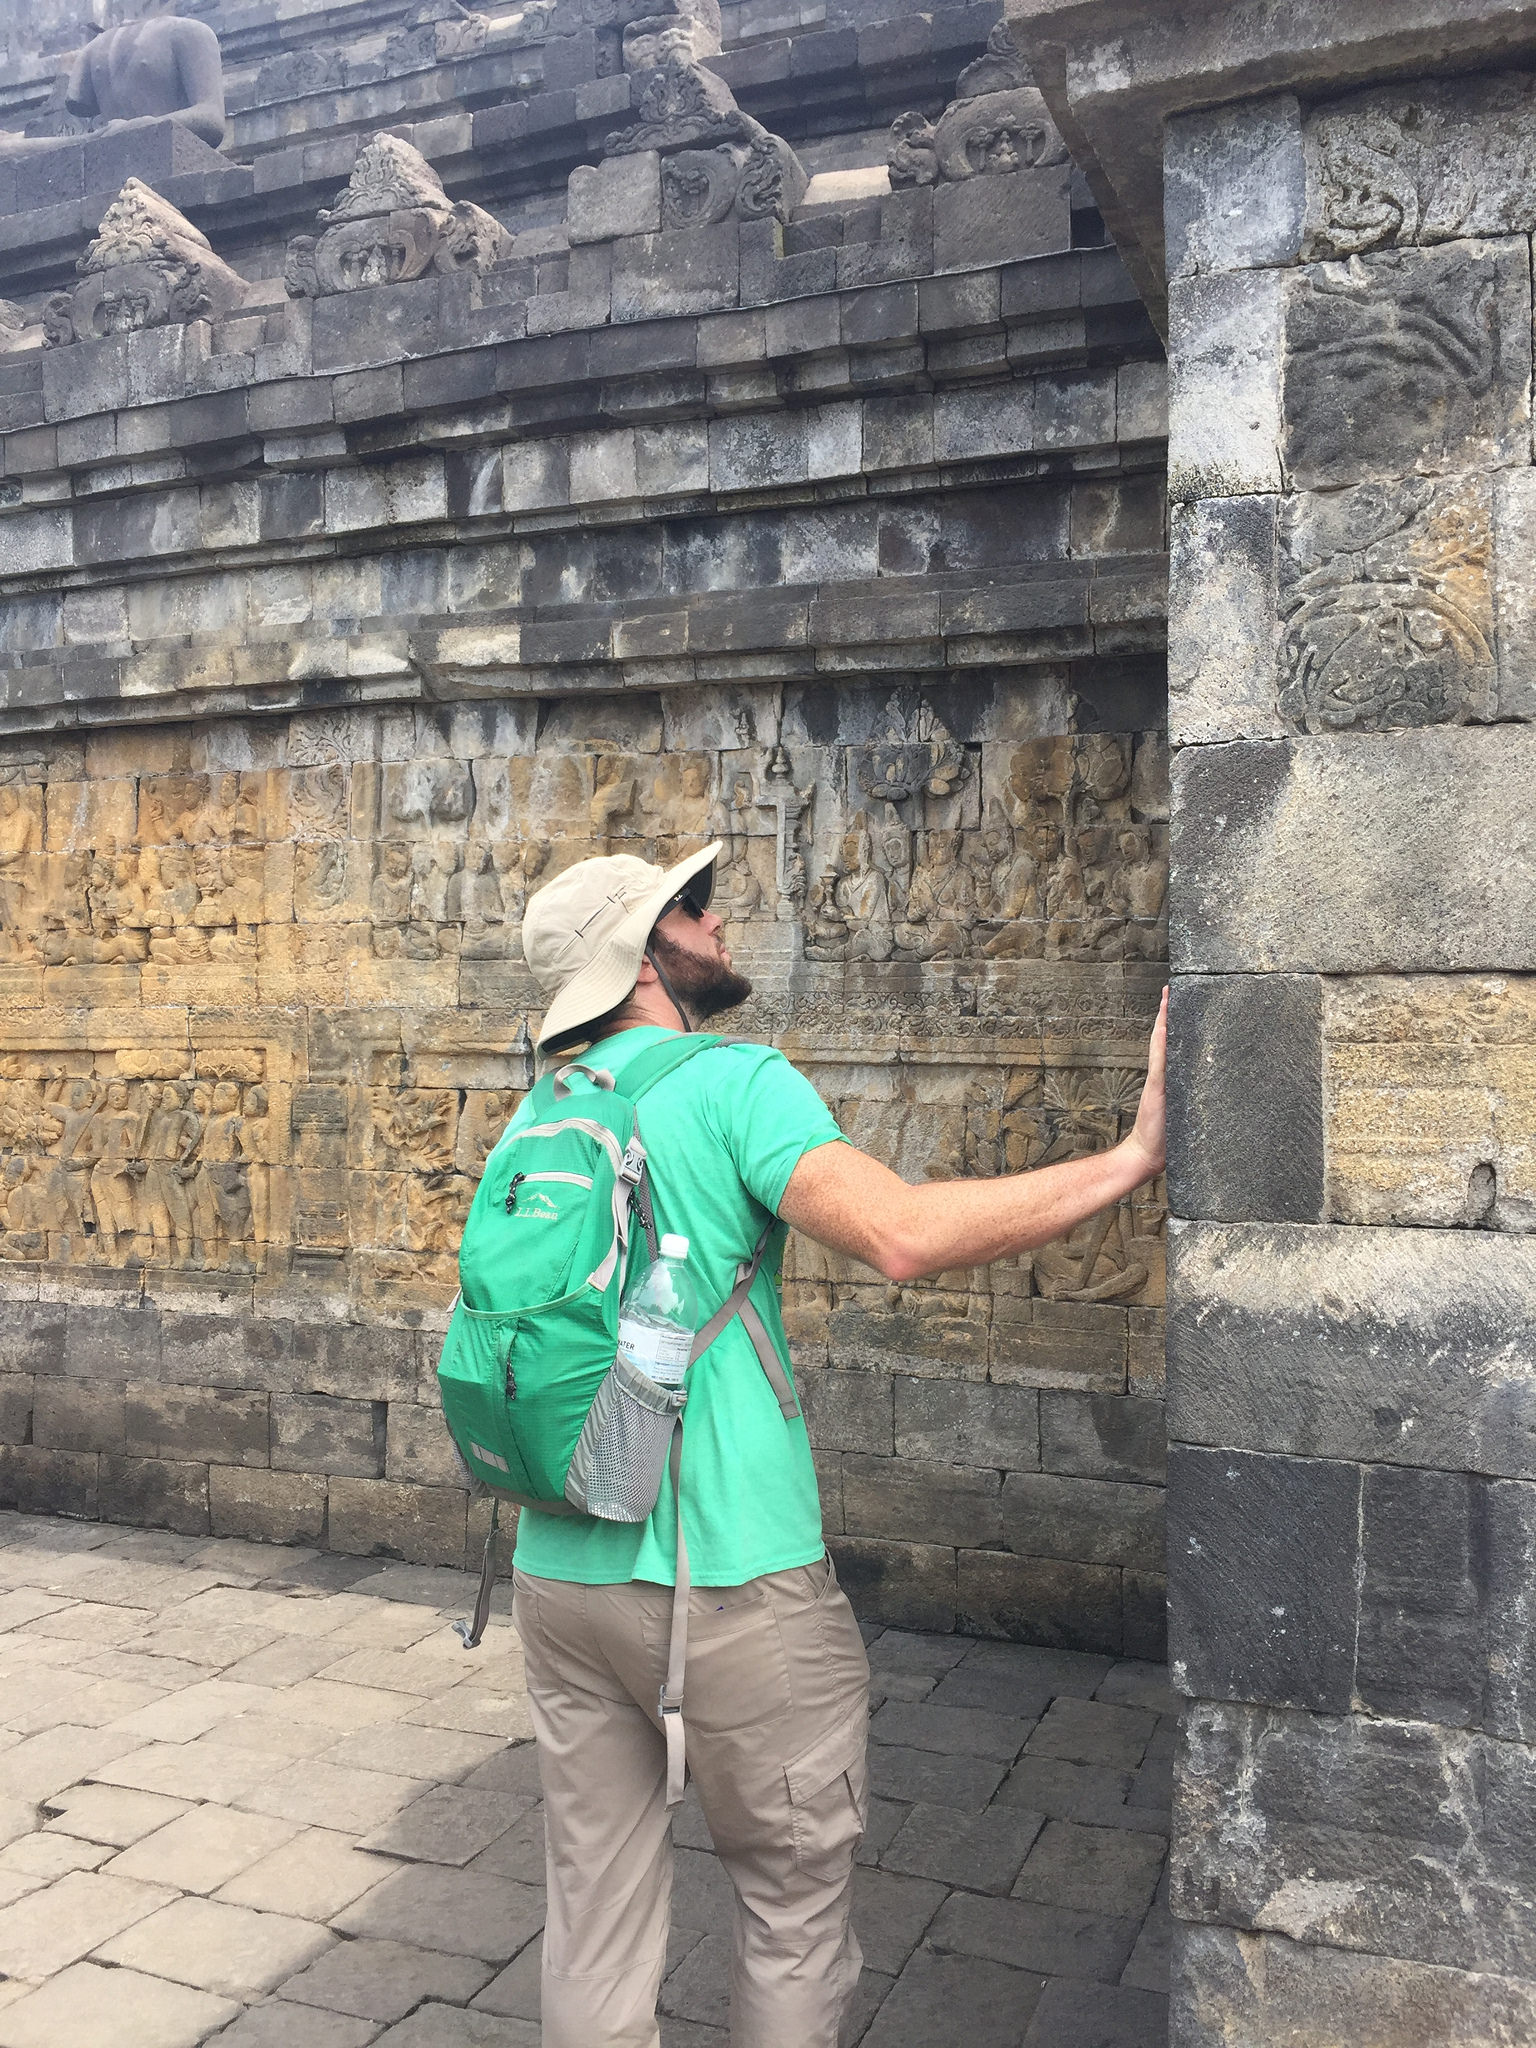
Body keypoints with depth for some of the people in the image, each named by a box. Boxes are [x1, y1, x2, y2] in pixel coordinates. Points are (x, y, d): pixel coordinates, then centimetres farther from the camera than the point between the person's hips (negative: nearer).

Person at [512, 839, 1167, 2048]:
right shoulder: (733, 1083, -12)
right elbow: (902, 1234, -27)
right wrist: (1134, 1159, -22)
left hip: (561, 1574, 7)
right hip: (728, 1582, -6)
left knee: (597, 1909, 17)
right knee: (797, 1896, 14)